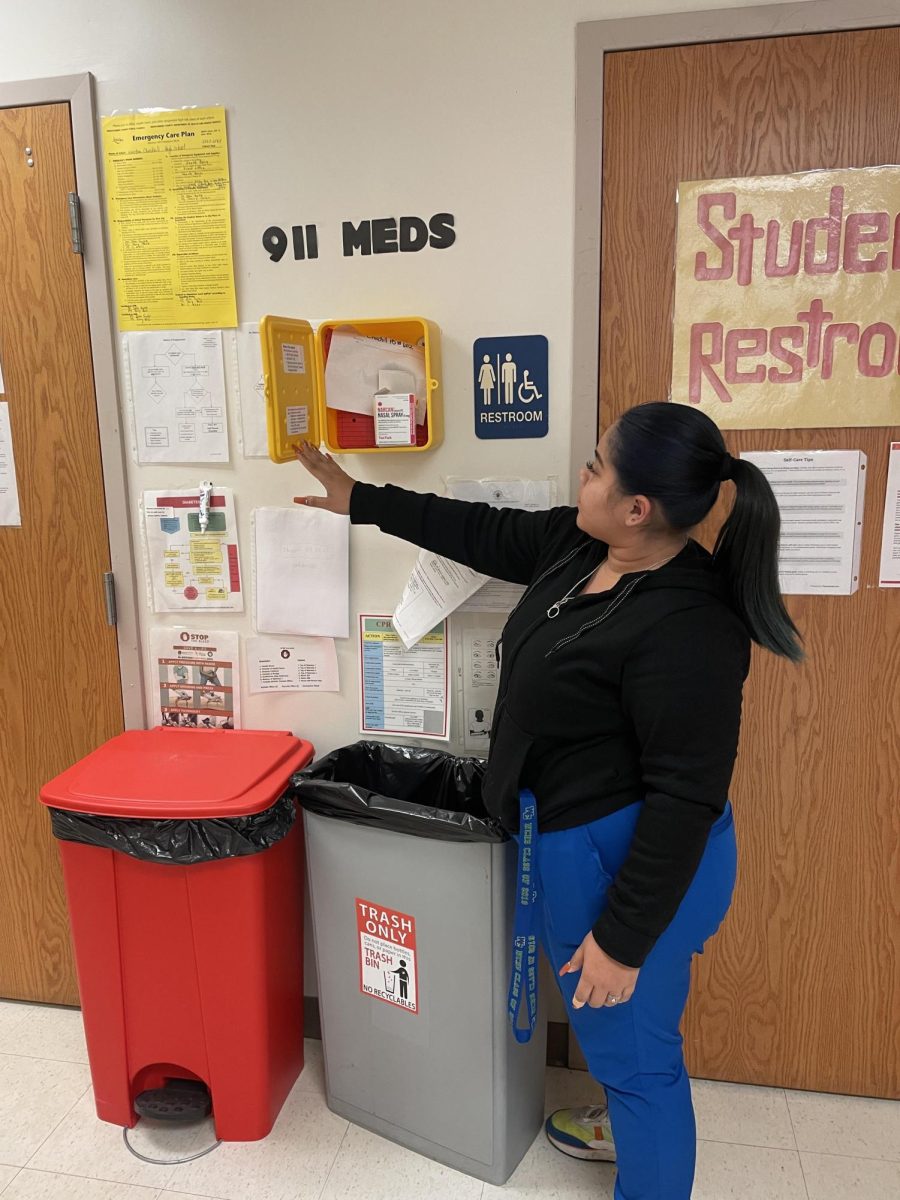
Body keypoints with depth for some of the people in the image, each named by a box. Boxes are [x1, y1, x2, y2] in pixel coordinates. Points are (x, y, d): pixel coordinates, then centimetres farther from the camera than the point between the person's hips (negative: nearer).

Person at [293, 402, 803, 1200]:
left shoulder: (685, 627, -29)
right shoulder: (582, 546, -3)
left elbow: (685, 799, -26)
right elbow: (484, 533, 8)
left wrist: (624, 937, -20)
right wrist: (360, 501, 12)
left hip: (628, 861, -10)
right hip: (584, 843, 10)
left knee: (633, 1047, 12)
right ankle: (629, 1125, 56)